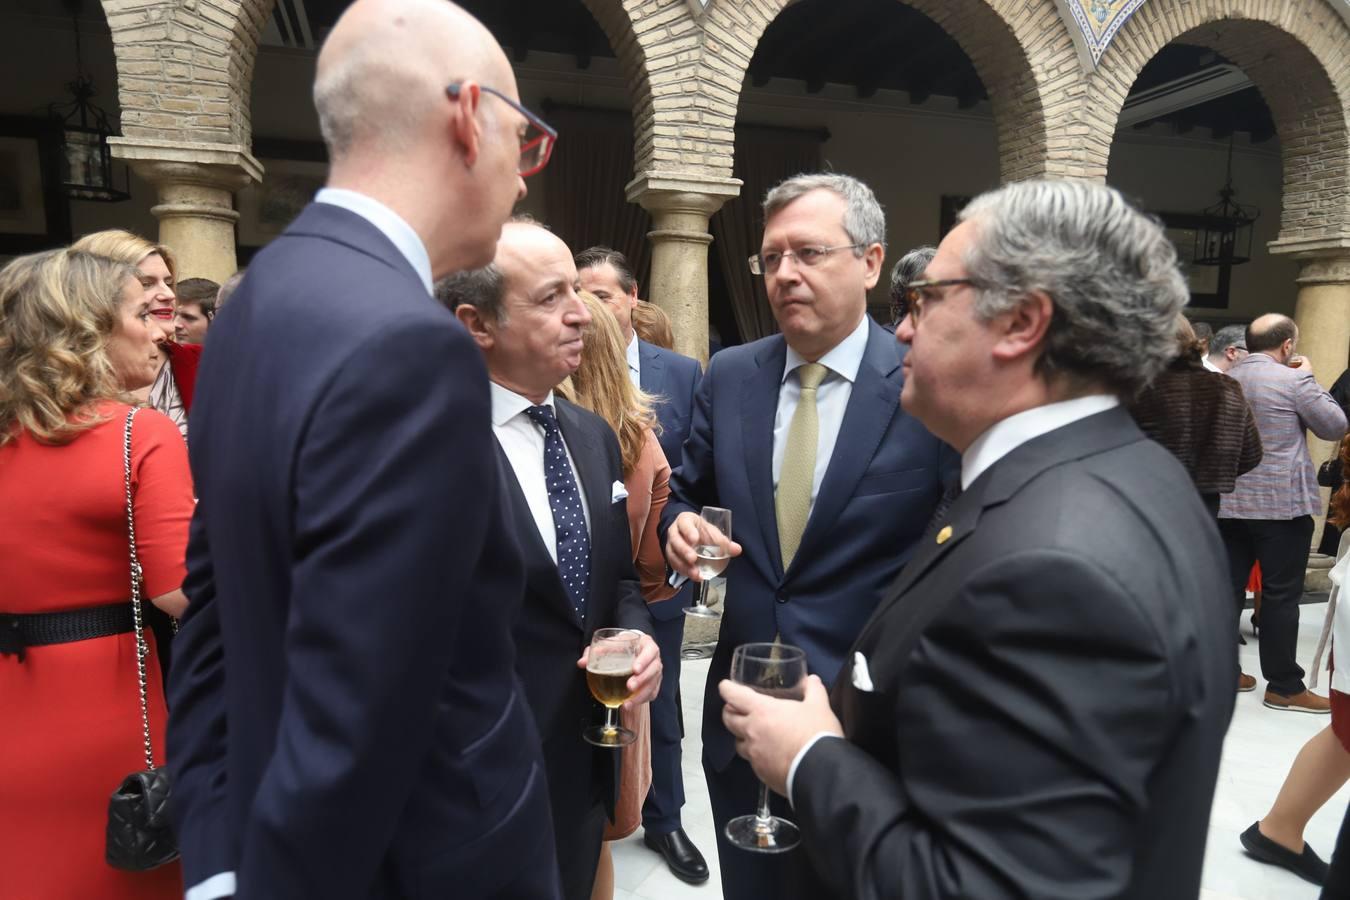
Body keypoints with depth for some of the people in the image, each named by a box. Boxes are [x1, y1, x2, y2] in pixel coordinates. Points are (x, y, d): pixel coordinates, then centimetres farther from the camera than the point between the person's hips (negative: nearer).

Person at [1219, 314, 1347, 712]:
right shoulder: (1293, 379, -9)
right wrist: (1308, 377, 8)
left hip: (1227, 501, 5)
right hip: (1282, 503, -5)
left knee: (1227, 589, 9)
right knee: (1281, 596, 2)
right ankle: (1284, 686, 9)